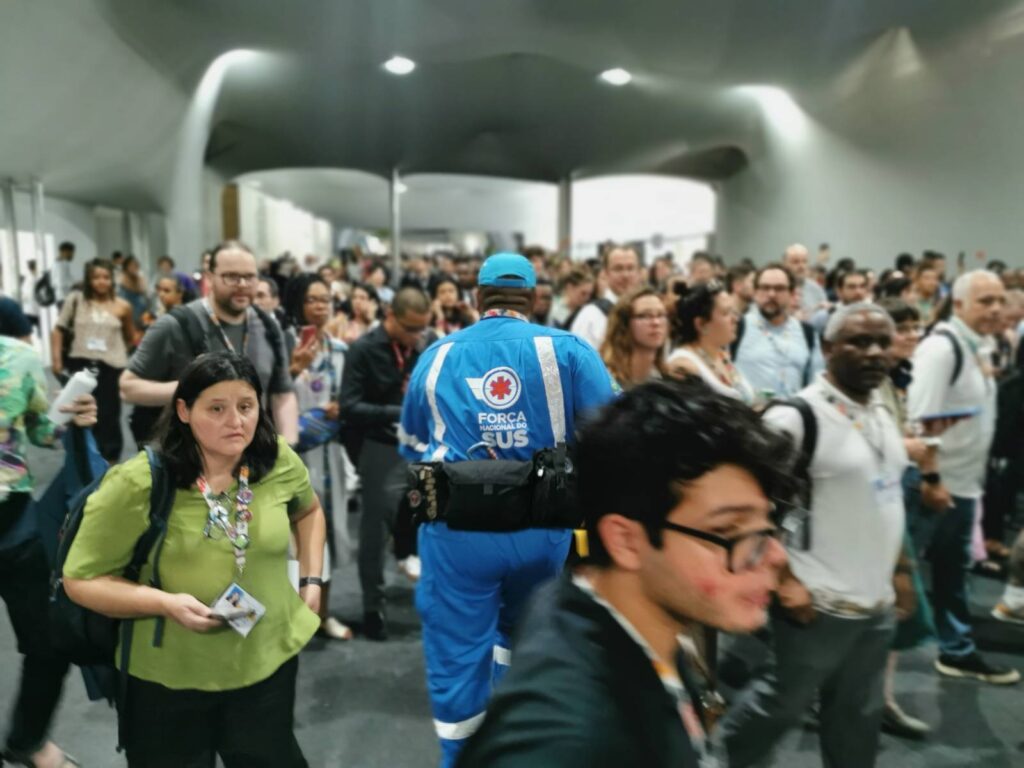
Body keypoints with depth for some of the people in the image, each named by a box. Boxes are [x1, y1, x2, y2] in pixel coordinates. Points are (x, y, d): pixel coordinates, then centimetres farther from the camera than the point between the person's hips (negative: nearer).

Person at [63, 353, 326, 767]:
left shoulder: (280, 463, -9)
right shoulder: (137, 484, -19)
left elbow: (308, 511, 14)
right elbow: (80, 580, -11)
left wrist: (311, 580, 3)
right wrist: (166, 603, -25)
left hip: (269, 663, 3)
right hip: (168, 680, -2)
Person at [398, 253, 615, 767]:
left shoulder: (436, 356, 6)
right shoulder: (568, 350, -3)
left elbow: (411, 445, 18)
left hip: (455, 529, 0)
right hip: (543, 527, 1)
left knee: (457, 651, 14)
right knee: (520, 632, 26)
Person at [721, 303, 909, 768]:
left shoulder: (881, 412, 8)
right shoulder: (796, 417, -19)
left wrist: (897, 569, 16)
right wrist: (782, 581, -18)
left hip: (878, 603, 7)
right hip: (818, 605, -7)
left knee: (859, 715, 19)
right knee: (782, 703, 10)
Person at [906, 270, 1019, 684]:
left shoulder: (977, 346, 11)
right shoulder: (941, 347, -18)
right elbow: (920, 418, -24)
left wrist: (975, 473, 17)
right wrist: (929, 477, -24)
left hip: (963, 482, 9)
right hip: (934, 483, -9)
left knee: (953, 571, 19)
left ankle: (958, 651, 33)